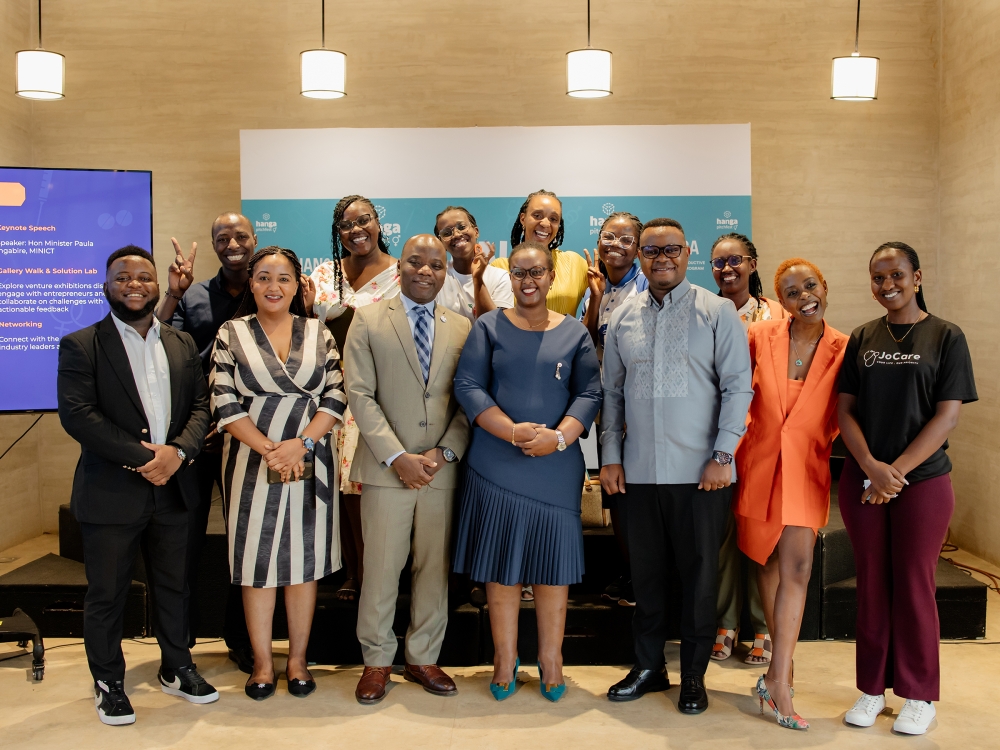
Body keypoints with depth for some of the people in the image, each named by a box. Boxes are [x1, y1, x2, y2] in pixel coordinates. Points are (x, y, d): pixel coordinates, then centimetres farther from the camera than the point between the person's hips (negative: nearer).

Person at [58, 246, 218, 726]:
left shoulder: (182, 344, 10)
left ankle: (176, 669, 34)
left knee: (173, 586, 16)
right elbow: (76, 414, -15)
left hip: (173, 490, 4)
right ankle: (108, 682, 27)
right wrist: (141, 458, -19)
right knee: (106, 594, 9)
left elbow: (201, 406, 5)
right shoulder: (81, 345, -4)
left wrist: (178, 451, -14)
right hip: (109, 494, -4)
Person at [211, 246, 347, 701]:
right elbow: (225, 405, -5)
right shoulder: (231, 334, 2)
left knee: (305, 559, 7)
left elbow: (336, 398, 0)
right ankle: (262, 662, 18)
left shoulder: (319, 333, 6)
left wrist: (299, 444, -14)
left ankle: (297, 659, 20)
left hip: (311, 463, 1)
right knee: (257, 559, 5)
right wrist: (269, 450, -15)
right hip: (252, 463, -1)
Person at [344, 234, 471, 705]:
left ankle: (423, 658, 25)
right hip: (386, 468, -2)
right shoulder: (368, 321, 2)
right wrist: (398, 457, -13)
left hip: (443, 470, 3)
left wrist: (445, 452, -8)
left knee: (435, 568, 10)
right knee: (381, 569, 4)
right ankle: (376, 661, 21)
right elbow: (360, 395, -6)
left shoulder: (462, 327, 9)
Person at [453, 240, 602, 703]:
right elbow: (468, 386, -5)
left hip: (557, 466, 1)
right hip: (495, 464, 0)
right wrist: (514, 431, -16)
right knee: (500, 563, 5)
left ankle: (550, 659, 20)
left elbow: (590, 393, 1)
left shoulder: (574, 333, 7)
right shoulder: (489, 327, 4)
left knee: (553, 562, 6)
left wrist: (559, 436, -16)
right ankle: (505, 658, 19)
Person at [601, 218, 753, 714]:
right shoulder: (623, 319, 9)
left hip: (700, 470, -3)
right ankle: (649, 665, 28)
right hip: (639, 469, 3)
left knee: (699, 572, 6)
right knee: (646, 571, 12)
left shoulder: (717, 312, -1)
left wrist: (722, 456, -10)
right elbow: (613, 393, 12)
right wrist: (611, 457, 7)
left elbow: (738, 387, -4)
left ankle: (694, 674, 22)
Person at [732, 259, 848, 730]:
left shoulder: (843, 350, -3)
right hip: (760, 463, 1)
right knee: (768, 563, 11)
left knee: (796, 568, -10)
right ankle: (782, 669, 27)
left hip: (806, 469, -1)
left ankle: (778, 678, -4)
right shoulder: (761, 336, -3)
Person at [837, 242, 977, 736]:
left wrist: (896, 470, -15)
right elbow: (845, 410, 4)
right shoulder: (862, 339, 7)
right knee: (871, 583, 8)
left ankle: (919, 695, 20)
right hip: (862, 480, 3)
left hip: (923, 480, -3)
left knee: (914, 584, 4)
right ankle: (872, 688, 21)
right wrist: (870, 467, -12)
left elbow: (948, 416, -8)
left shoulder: (946, 337, -2)